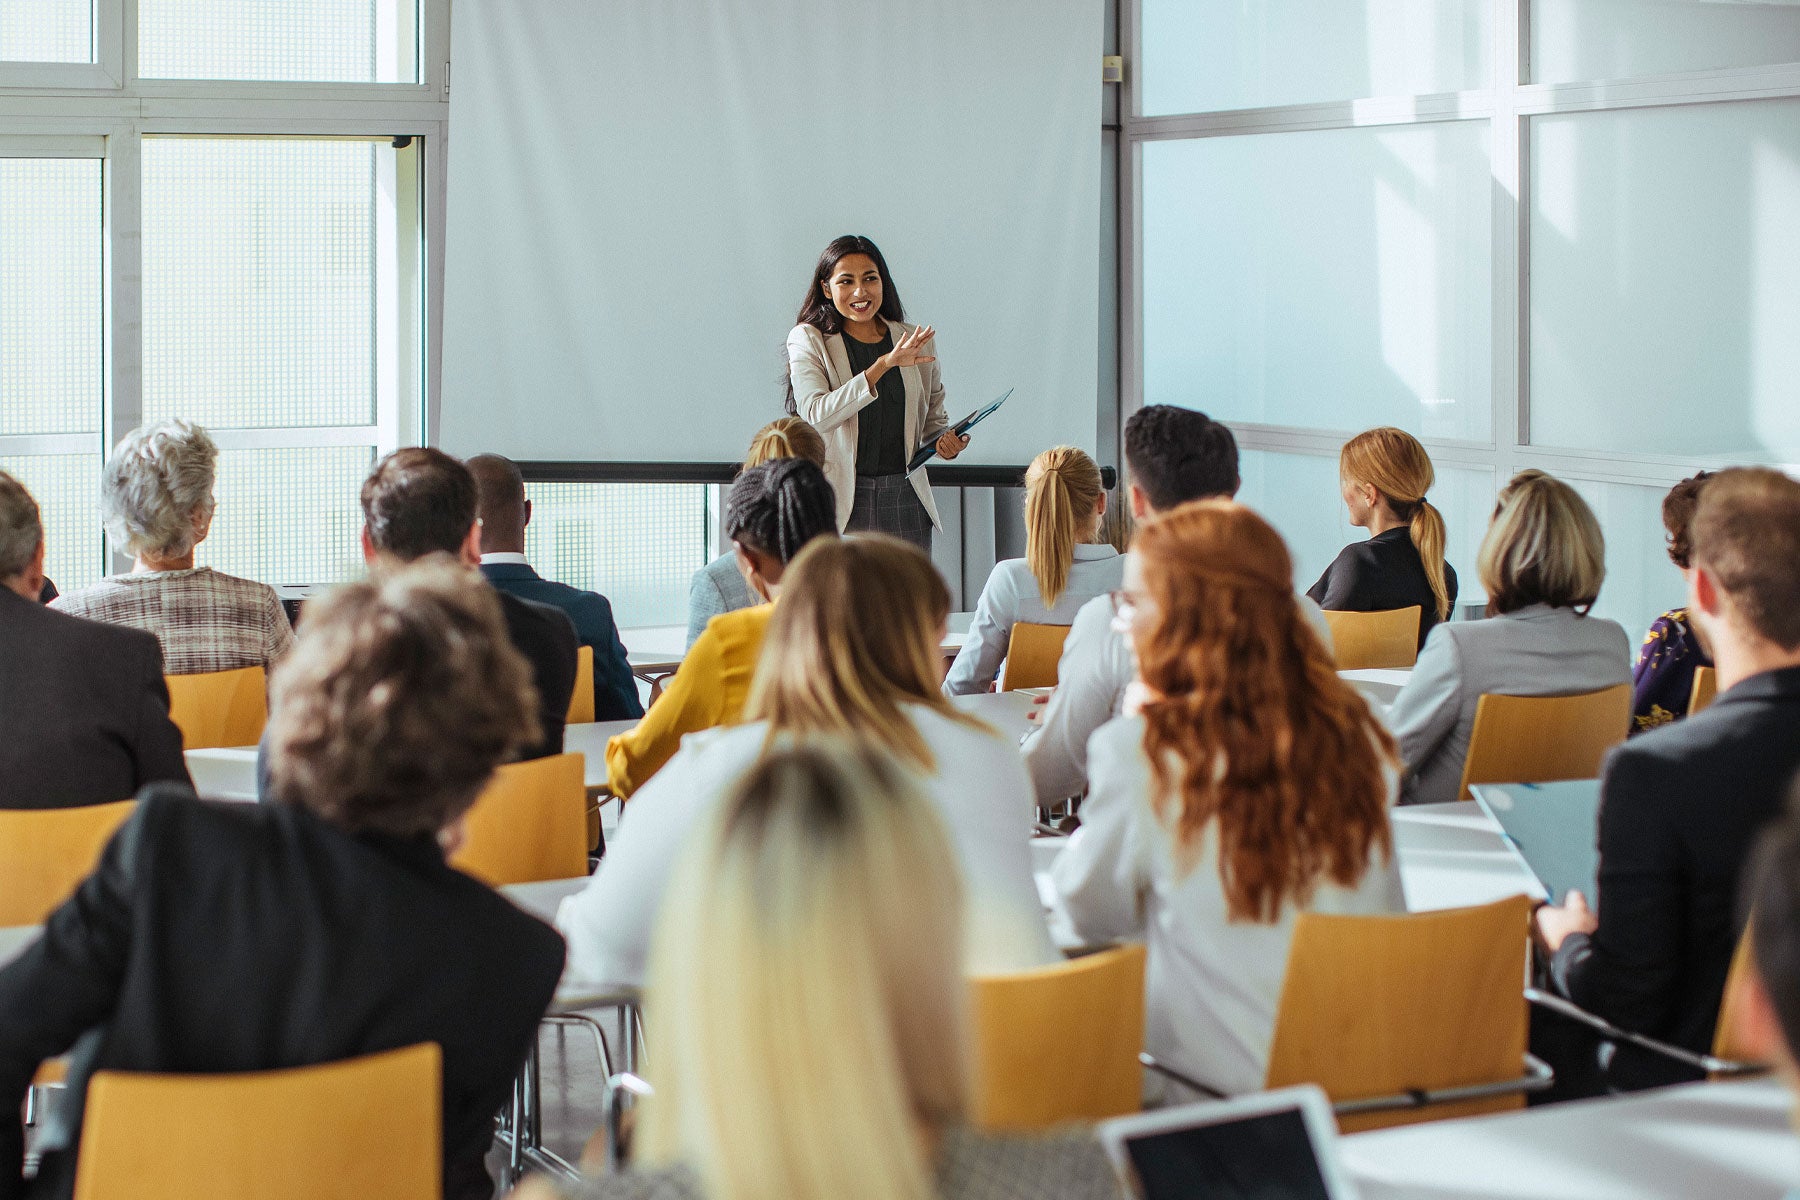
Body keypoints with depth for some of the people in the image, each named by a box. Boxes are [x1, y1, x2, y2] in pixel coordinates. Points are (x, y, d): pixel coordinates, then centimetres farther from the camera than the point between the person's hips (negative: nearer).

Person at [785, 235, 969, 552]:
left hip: (905, 500, 3)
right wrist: (883, 365, -21)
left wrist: (945, 441, 1)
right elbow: (816, 415, -15)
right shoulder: (808, 340, 1)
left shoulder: (915, 343, 11)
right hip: (839, 501, -3)